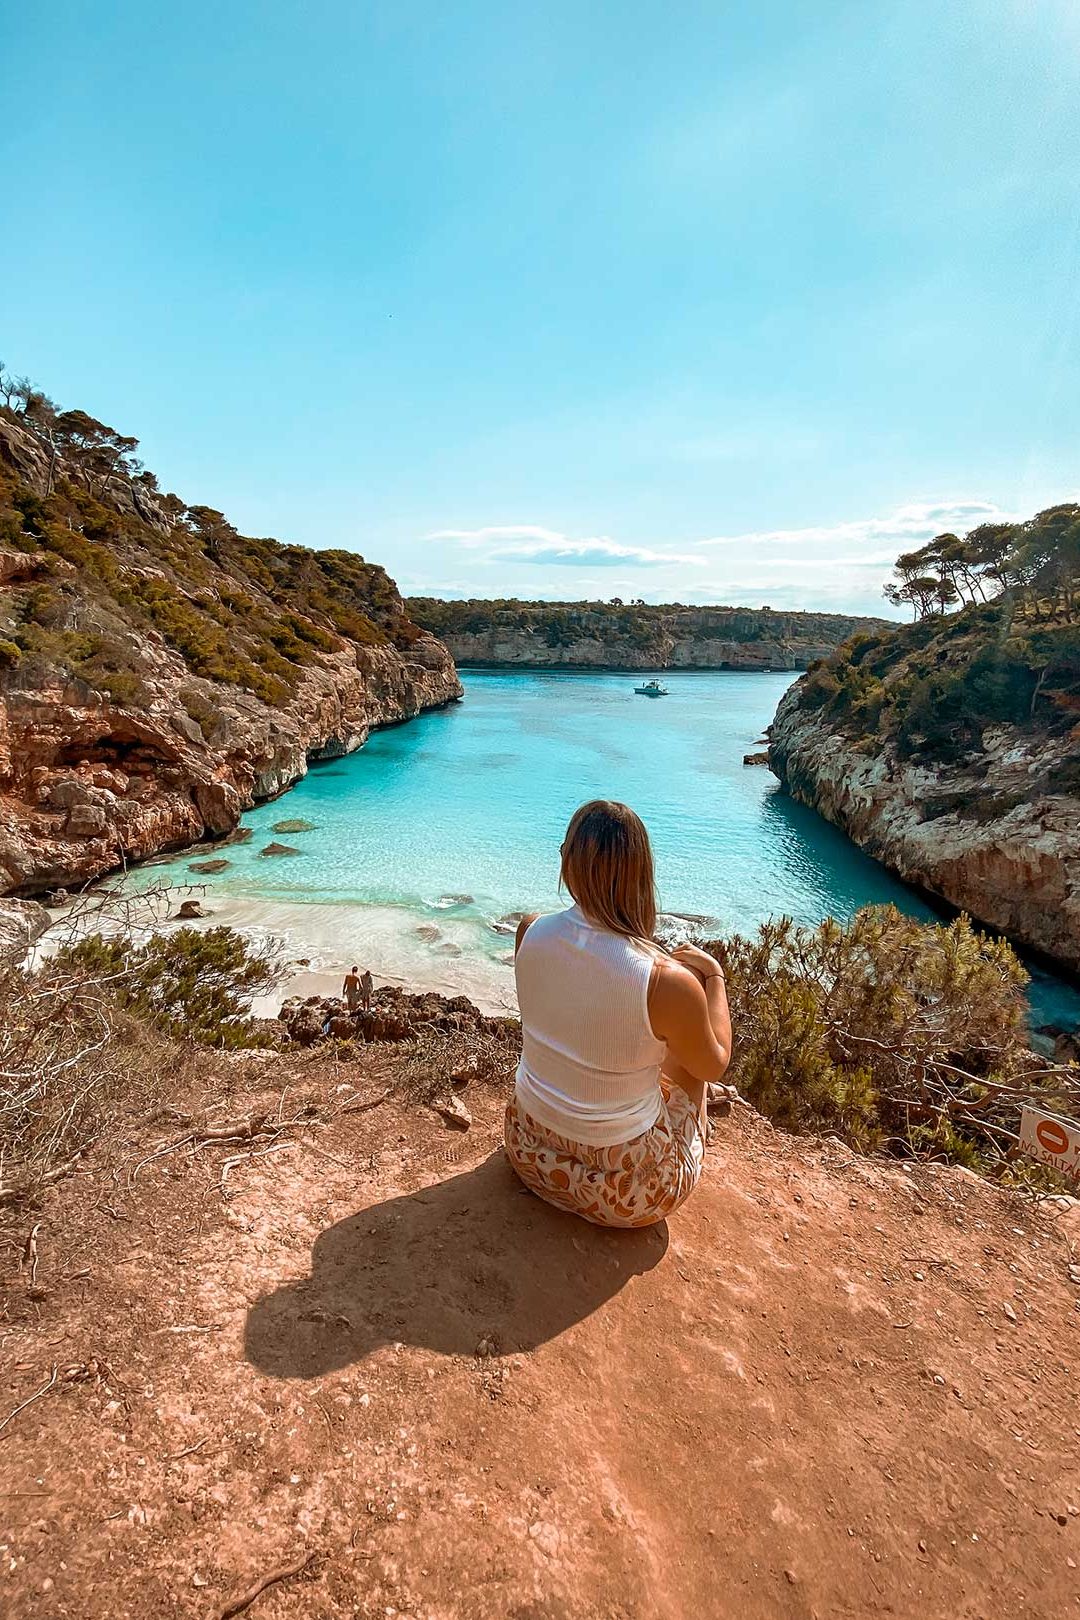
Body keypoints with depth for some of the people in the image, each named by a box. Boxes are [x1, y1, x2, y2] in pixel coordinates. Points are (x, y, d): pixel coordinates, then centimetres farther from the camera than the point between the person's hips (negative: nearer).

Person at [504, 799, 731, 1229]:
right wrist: (713, 976, 4)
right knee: (690, 1054, 20)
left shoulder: (530, 934, -17)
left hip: (529, 1150, 4)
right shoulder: (669, 984, -31)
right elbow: (715, 1065, -8)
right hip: (627, 1194, -3)